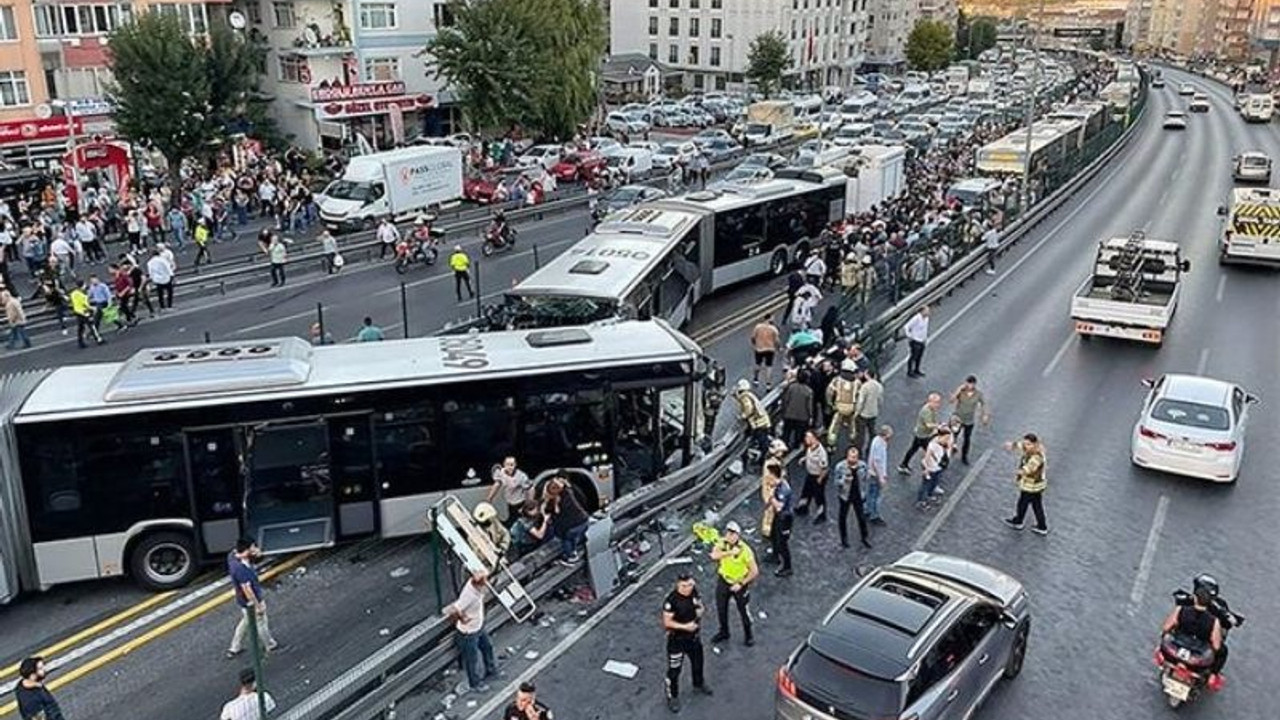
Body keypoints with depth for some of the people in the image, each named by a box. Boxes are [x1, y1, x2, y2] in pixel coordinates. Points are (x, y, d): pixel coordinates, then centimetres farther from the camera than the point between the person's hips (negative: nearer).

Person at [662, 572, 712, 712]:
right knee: (674, 669, 6)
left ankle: (699, 684, 55)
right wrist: (685, 626, -29)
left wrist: (700, 610, -17)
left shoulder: (694, 592, -12)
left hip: (693, 636, 6)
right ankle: (672, 697, 29)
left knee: (697, 661, 27)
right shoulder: (672, 600, -31)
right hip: (677, 639, -6)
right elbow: (667, 622, -23)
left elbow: (700, 606, 6)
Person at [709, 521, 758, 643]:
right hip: (723, 581, 4)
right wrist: (730, 552, -40)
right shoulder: (722, 543, -14)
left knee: (744, 611, 10)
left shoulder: (745, 550, -26)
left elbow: (754, 571, -21)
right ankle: (724, 632, 42)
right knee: (721, 608, 18)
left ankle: (748, 636, 33)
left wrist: (741, 584, -18)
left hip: (739, 584, -4)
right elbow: (714, 555, -33)